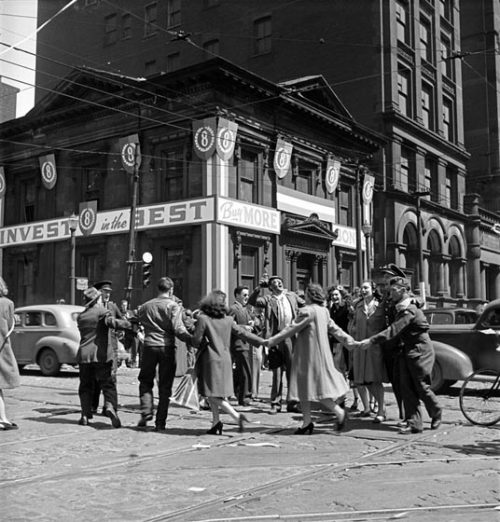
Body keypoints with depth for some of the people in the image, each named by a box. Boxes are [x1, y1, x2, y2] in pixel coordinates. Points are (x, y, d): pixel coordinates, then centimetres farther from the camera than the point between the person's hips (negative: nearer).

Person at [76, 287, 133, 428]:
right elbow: (111, 322, -23)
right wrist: (129, 324, -29)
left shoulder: (81, 316, 14)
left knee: (86, 386, 12)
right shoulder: (102, 311, -4)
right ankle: (110, 406, -24)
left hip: (84, 354, 5)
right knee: (108, 383, -2)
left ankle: (85, 415, 8)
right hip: (101, 354, -4)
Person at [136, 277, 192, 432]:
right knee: (165, 386, 5)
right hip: (167, 347, -2)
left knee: (145, 381, 19)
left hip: (149, 346, 3)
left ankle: (146, 412, 4)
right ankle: (160, 422, 6)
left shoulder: (145, 306, 10)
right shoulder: (173, 306, -4)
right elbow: (178, 329, -13)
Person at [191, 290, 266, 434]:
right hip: (225, 360, 5)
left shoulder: (203, 319, -8)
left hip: (210, 360, -5)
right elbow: (243, 333, 7)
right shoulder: (228, 320, 4)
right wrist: (263, 341, 14)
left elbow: (196, 341, -7)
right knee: (214, 394, 15)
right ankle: (216, 422, 12)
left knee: (213, 395, -3)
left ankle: (236, 416, -16)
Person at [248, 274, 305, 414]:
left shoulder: (292, 296, 13)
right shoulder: (268, 299, 4)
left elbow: (305, 305, 26)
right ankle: (275, 404, 11)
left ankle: (292, 403, 14)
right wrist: (259, 287, -17)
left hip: (292, 338, 2)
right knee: (277, 373, 3)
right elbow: (252, 301, -10)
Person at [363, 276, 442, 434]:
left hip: (420, 351, -9)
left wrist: (373, 340, -27)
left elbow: (394, 330, -27)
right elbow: (395, 329, 11)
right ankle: (414, 423, 4)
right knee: (406, 387, 2)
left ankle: (436, 413, 27)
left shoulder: (409, 310, -21)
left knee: (421, 387, 1)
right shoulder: (401, 308, 10)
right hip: (407, 350, 9)